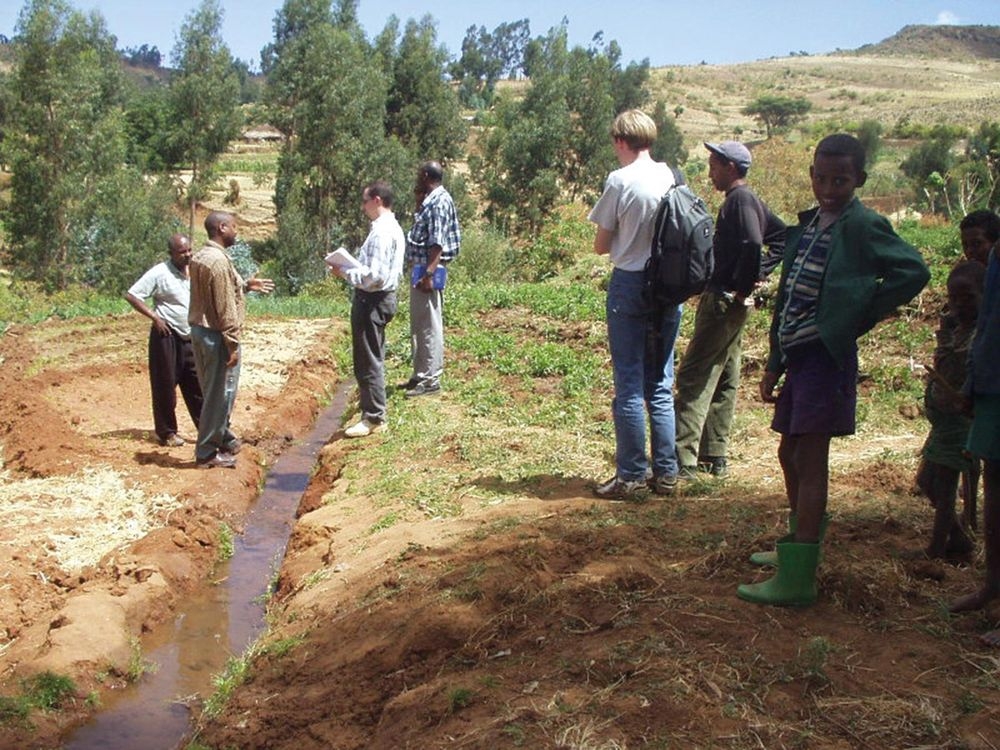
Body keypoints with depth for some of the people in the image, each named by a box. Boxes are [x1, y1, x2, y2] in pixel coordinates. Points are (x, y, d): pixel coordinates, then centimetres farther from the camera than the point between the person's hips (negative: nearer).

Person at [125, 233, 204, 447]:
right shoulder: (160, 273, -11)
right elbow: (131, 295, -12)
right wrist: (154, 316, -16)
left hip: (190, 338, 6)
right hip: (167, 336, -6)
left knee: (197, 385, 9)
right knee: (165, 385, 2)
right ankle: (166, 433, 12)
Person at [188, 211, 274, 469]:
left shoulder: (200, 257, 11)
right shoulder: (219, 260, -19)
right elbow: (225, 308, -21)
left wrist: (245, 286, 19)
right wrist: (232, 343, -18)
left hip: (200, 330, 10)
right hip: (216, 335, -10)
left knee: (214, 391, 19)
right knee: (220, 393, 0)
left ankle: (223, 439, 31)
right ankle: (207, 453, 7)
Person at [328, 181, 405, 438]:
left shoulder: (381, 232, -21)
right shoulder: (393, 228, 12)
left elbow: (374, 276, -26)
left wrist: (346, 273, -16)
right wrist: (351, 267, 10)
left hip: (372, 301, -11)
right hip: (382, 297, 11)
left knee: (368, 361, -3)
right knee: (373, 358, 22)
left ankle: (374, 418, 3)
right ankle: (372, 404, 35)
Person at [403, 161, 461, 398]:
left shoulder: (439, 202, -14)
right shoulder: (429, 201, 16)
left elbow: (437, 243, -21)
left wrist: (429, 274, -27)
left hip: (427, 271, -11)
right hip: (419, 269, 11)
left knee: (429, 325, -7)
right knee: (418, 325, 15)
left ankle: (431, 379, -3)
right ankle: (420, 374, 23)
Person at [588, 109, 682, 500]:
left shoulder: (620, 180, -10)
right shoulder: (672, 176, 3)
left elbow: (601, 246, -4)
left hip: (630, 284, -5)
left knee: (629, 385, 1)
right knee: (661, 384, 11)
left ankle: (632, 476, 5)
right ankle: (666, 472, 15)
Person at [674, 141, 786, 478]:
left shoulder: (740, 199, -14)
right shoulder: (750, 200, 15)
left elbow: (752, 243, -29)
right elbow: (782, 236, 21)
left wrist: (742, 286, -19)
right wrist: (759, 274, 12)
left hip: (724, 300, -10)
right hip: (733, 302, 10)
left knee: (694, 377, -9)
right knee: (724, 379, 13)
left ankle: (683, 459, -10)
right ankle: (715, 456, 20)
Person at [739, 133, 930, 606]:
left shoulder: (862, 226, -10)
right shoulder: (808, 223, 14)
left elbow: (913, 271, -22)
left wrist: (859, 318, -13)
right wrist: (774, 364, 16)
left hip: (825, 355, -8)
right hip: (797, 354, 9)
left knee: (810, 461, -8)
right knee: (790, 455, 19)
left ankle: (798, 579, -4)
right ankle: (799, 543, 37)